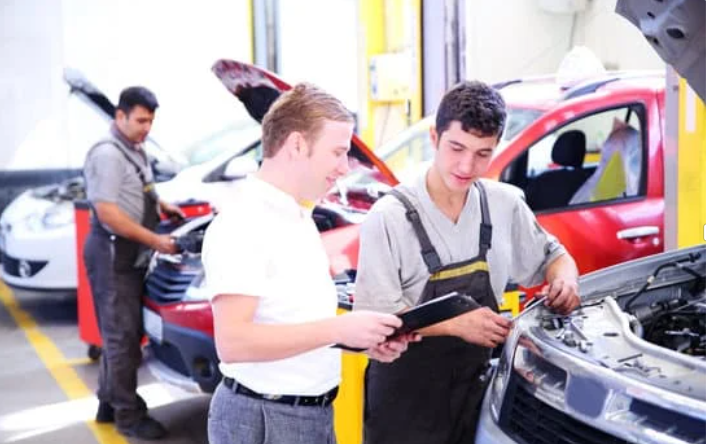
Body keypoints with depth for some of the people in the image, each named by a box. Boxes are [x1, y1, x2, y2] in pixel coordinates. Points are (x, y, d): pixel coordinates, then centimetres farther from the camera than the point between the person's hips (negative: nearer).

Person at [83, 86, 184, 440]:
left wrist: (162, 206, 16)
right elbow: (107, 212, -23)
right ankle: (128, 415, 6)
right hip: (111, 253, -10)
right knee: (122, 335, -3)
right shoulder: (107, 154, -17)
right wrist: (154, 240, -21)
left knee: (123, 332, 16)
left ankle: (109, 403, 28)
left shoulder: (134, 150, 12)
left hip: (130, 252, 10)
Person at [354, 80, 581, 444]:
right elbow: (375, 317, -16)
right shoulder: (390, 217, -15)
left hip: (475, 386, 4)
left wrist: (565, 279, -7)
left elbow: (552, 256, 15)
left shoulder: (506, 205, 0)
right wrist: (457, 324, -25)